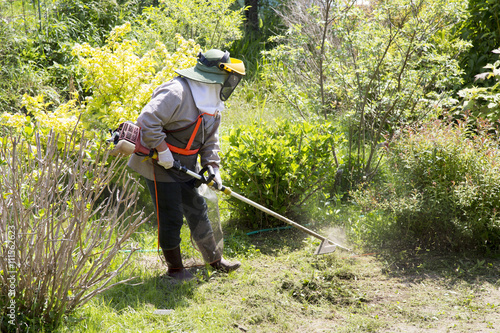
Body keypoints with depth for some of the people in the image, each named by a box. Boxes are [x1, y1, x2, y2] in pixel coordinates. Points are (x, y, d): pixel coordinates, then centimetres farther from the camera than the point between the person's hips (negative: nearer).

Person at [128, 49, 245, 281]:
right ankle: (175, 268, 15)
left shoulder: (212, 103, 5)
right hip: (159, 164, -8)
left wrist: (212, 167, 2)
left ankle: (215, 259, 29)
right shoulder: (176, 92, -25)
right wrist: (163, 151, -26)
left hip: (185, 166, 9)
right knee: (171, 217, -1)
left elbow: (210, 139, 12)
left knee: (197, 210, 16)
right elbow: (148, 122, -30)